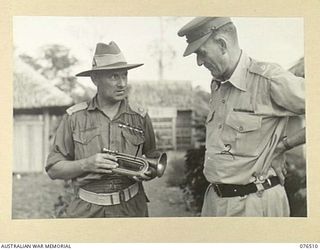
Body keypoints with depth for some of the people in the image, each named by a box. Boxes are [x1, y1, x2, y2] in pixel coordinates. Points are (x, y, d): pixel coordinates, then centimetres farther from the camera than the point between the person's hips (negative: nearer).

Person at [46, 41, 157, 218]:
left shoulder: (140, 117, 2)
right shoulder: (74, 117, -2)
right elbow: (53, 170, 0)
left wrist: (147, 173, -10)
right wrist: (86, 164, -16)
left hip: (131, 209, 2)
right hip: (86, 211, -1)